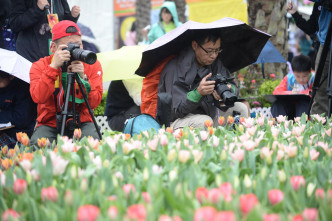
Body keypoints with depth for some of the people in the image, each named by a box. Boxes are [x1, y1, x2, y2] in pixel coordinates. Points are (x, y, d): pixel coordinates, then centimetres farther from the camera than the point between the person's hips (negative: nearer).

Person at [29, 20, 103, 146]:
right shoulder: (40, 66, -1)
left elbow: (94, 103, -9)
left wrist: (83, 78, -24)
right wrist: (53, 67, -26)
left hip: (81, 123, 1)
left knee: (92, 139, -31)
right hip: (49, 124, -1)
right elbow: (38, 98, -21)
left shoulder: (92, 65, 2)